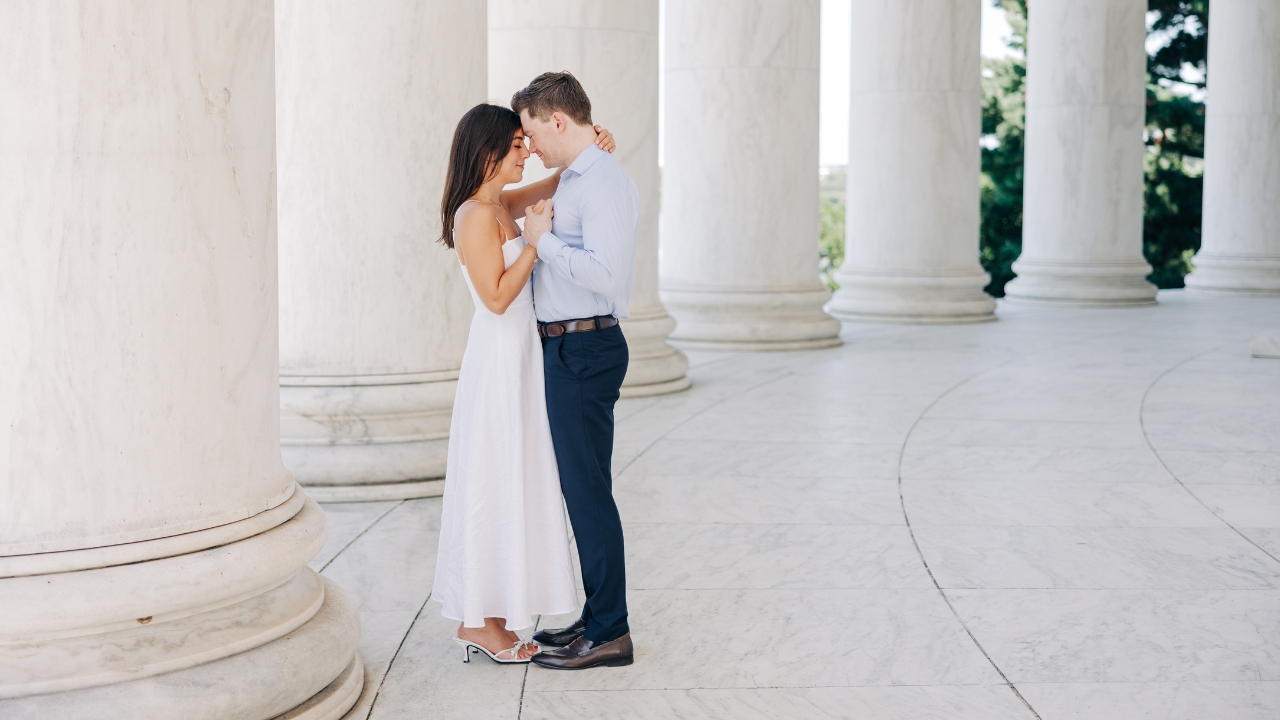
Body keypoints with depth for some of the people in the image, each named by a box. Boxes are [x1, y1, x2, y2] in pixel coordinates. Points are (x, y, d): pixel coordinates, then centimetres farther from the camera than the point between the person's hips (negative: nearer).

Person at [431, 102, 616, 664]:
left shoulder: (501, 206, 10)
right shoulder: (476, 216, -16)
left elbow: (554, 185, 23)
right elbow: (497, 297, -21)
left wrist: (591, 148, 5)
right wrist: (537, 243, -16)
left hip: (518, 359, 10)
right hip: (497, 361, -10)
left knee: (508, 486, 13)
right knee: (495, 486, -2)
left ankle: (483, 616, 21)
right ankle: (480, 623, 7)